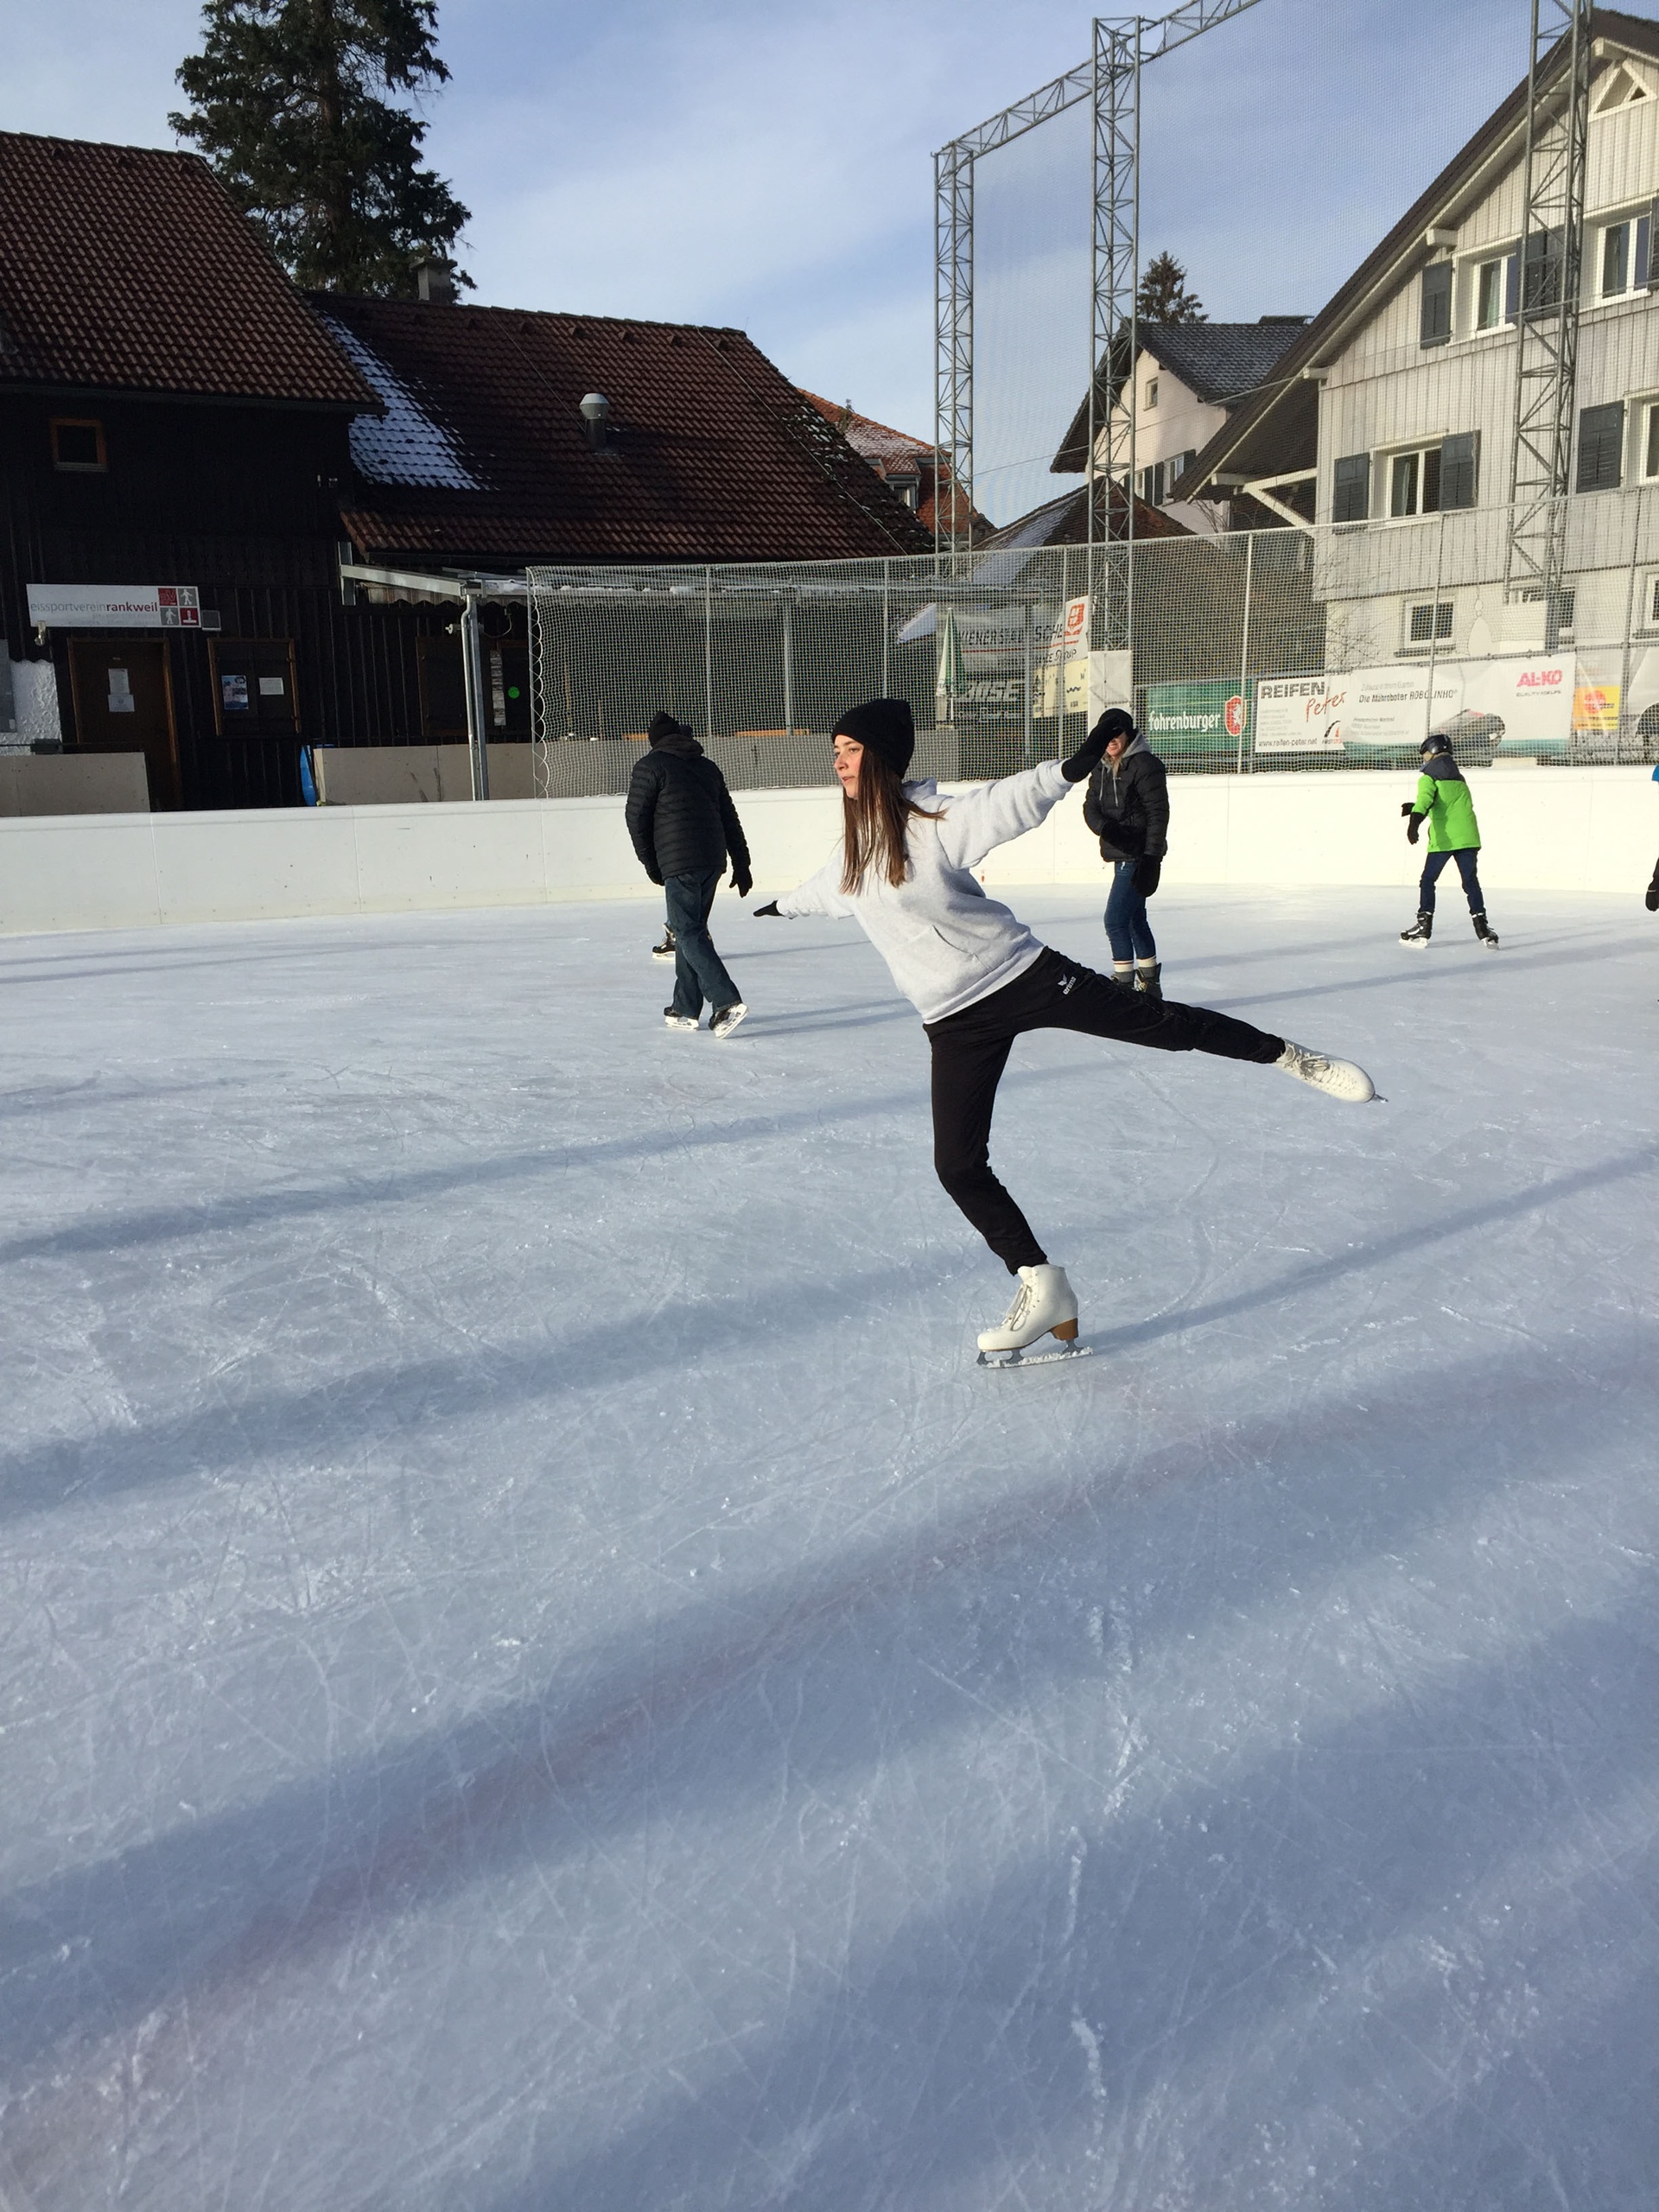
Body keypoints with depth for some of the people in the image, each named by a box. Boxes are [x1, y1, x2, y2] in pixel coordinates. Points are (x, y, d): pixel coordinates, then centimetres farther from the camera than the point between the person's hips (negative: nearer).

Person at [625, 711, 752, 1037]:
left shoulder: (650, 767, 0)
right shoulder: (708, 767, 18)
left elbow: (637, 818, -2)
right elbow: (730, 818, 17)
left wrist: (651, 863, 8)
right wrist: (742, 865, 19)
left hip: (679, 863, -7)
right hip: (713, 860, 7)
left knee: (688, 933, -6)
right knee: (692, 930, 14)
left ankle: (727, 1001, -20)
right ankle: (686, 1009, 16)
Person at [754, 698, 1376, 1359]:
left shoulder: (935, 819, -12)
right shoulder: (852, 855, 8)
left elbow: (1011, 802, -29)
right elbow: (820, 890, 32)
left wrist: (1074, 766, -46)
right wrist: (782, 905, 52)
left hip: (1022, 976, -5)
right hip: (956, 1022, 5)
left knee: (1161, 1022, -4)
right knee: (958, 1165, -2)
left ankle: (1292, 1058, 19)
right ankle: (1043, 1289, 10)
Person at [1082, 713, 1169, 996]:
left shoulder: (1145, 765, -14)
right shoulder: (1102, 769, 10)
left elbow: (1158, 812, -18)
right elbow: (1091, 806, 3)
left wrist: (1152, 858, -24)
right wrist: (1106, 828, -20)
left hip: (1140, 856, -9)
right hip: (1119, 855, 9)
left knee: (1116, 919, -14)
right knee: (1135, 919, 18)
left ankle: (1124, 984, -7)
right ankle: (1150, 983, 30)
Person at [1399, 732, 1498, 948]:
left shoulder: (1428, 778, 1)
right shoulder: (1458, 777, 23)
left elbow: (1424, 801, -18)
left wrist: (1413, 824, -31)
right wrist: (1414, 807, 39)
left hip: (1443, 838, -6)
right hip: (1468, 837, 6)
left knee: (1428, 880, 6)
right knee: (1471, 881, 4)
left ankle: (1424, 927, 4)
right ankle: (1482, 927, -6)